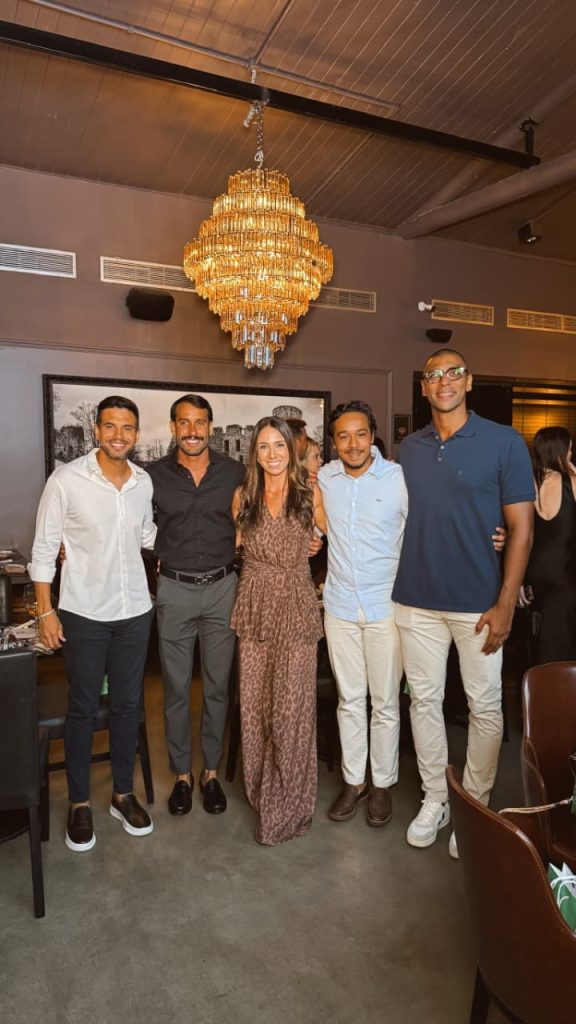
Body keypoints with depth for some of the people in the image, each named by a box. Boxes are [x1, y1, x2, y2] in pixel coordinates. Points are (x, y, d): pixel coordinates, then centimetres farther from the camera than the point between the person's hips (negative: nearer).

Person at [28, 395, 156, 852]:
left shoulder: (144, 482, 0)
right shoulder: (67, 480, -12)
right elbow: (44, 548, -7)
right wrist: (46, 611, -8)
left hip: (135, 611, 4)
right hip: (83, 613, -3)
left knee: (128, 704, 13)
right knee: (83, 707, 9)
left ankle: (124, 795, 31)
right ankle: (79, 804, 28)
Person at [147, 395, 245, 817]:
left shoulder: (235, 472, -1)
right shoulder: (155, 475, -2)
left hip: (222, 588, 0)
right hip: (175, 590, 0)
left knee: (217, 685, 10)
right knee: (176, 688, 9)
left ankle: (211, 772, 27)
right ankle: (182, 774, 27)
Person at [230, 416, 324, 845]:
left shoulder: (310, 494, 0)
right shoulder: (243, 497, 7)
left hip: (297, 607, -2)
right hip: (254, 606, 3)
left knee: (291, 706, -2)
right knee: (255, 703, 8)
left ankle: (287, 806, 16)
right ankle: (261, 791, 28)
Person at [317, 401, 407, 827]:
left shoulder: (399, 478, -10)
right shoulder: (322, 479, 1)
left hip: (386, 606, -3)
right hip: (339, 606, 3)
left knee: (385, 703, 9)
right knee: (349, 699, 15)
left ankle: (383, 783, 28)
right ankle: (354, 779, 31)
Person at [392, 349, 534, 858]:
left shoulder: (505, 443, -5)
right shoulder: (408, 448, 6)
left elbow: (521, 528, -6)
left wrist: (505, 604, -11)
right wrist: (395, 586, 5)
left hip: (478, 602, -3)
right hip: (416, 601, 3)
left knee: (485, 706, 9)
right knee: (424, 700, 12)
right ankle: (435, 798, 30)